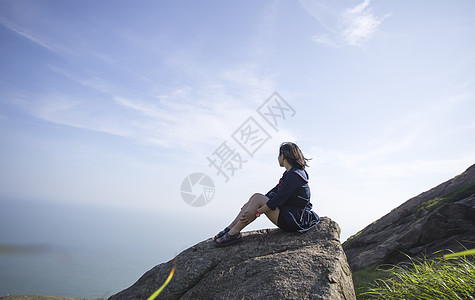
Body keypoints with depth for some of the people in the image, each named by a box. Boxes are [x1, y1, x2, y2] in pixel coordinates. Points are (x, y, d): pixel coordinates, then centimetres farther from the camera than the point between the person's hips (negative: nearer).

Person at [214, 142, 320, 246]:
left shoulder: (294, 176, -19)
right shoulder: (289, 174, 12)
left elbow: (278, 200, -23)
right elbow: (275, 192, 15)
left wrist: (255, 212, -19)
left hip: (294, 221, -9)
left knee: (258, 199, -16)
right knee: (256, 197, -1)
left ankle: (234, 232, -11)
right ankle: (231, 227, -2)